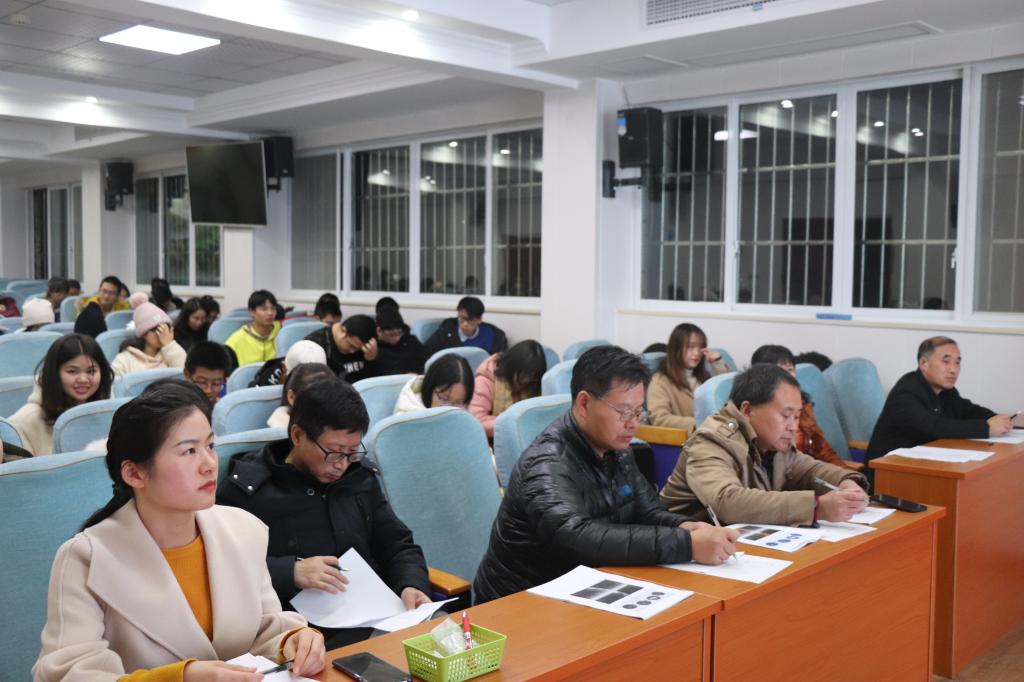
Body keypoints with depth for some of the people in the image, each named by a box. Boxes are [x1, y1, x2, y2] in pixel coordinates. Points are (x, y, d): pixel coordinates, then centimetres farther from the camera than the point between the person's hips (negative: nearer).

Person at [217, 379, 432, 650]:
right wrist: (290, 573, -17)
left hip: (375, 619, 4)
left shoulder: (361, 478, 17)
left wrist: (412, 585, -1)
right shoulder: (247, 488, 1)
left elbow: (398, 547, 20)